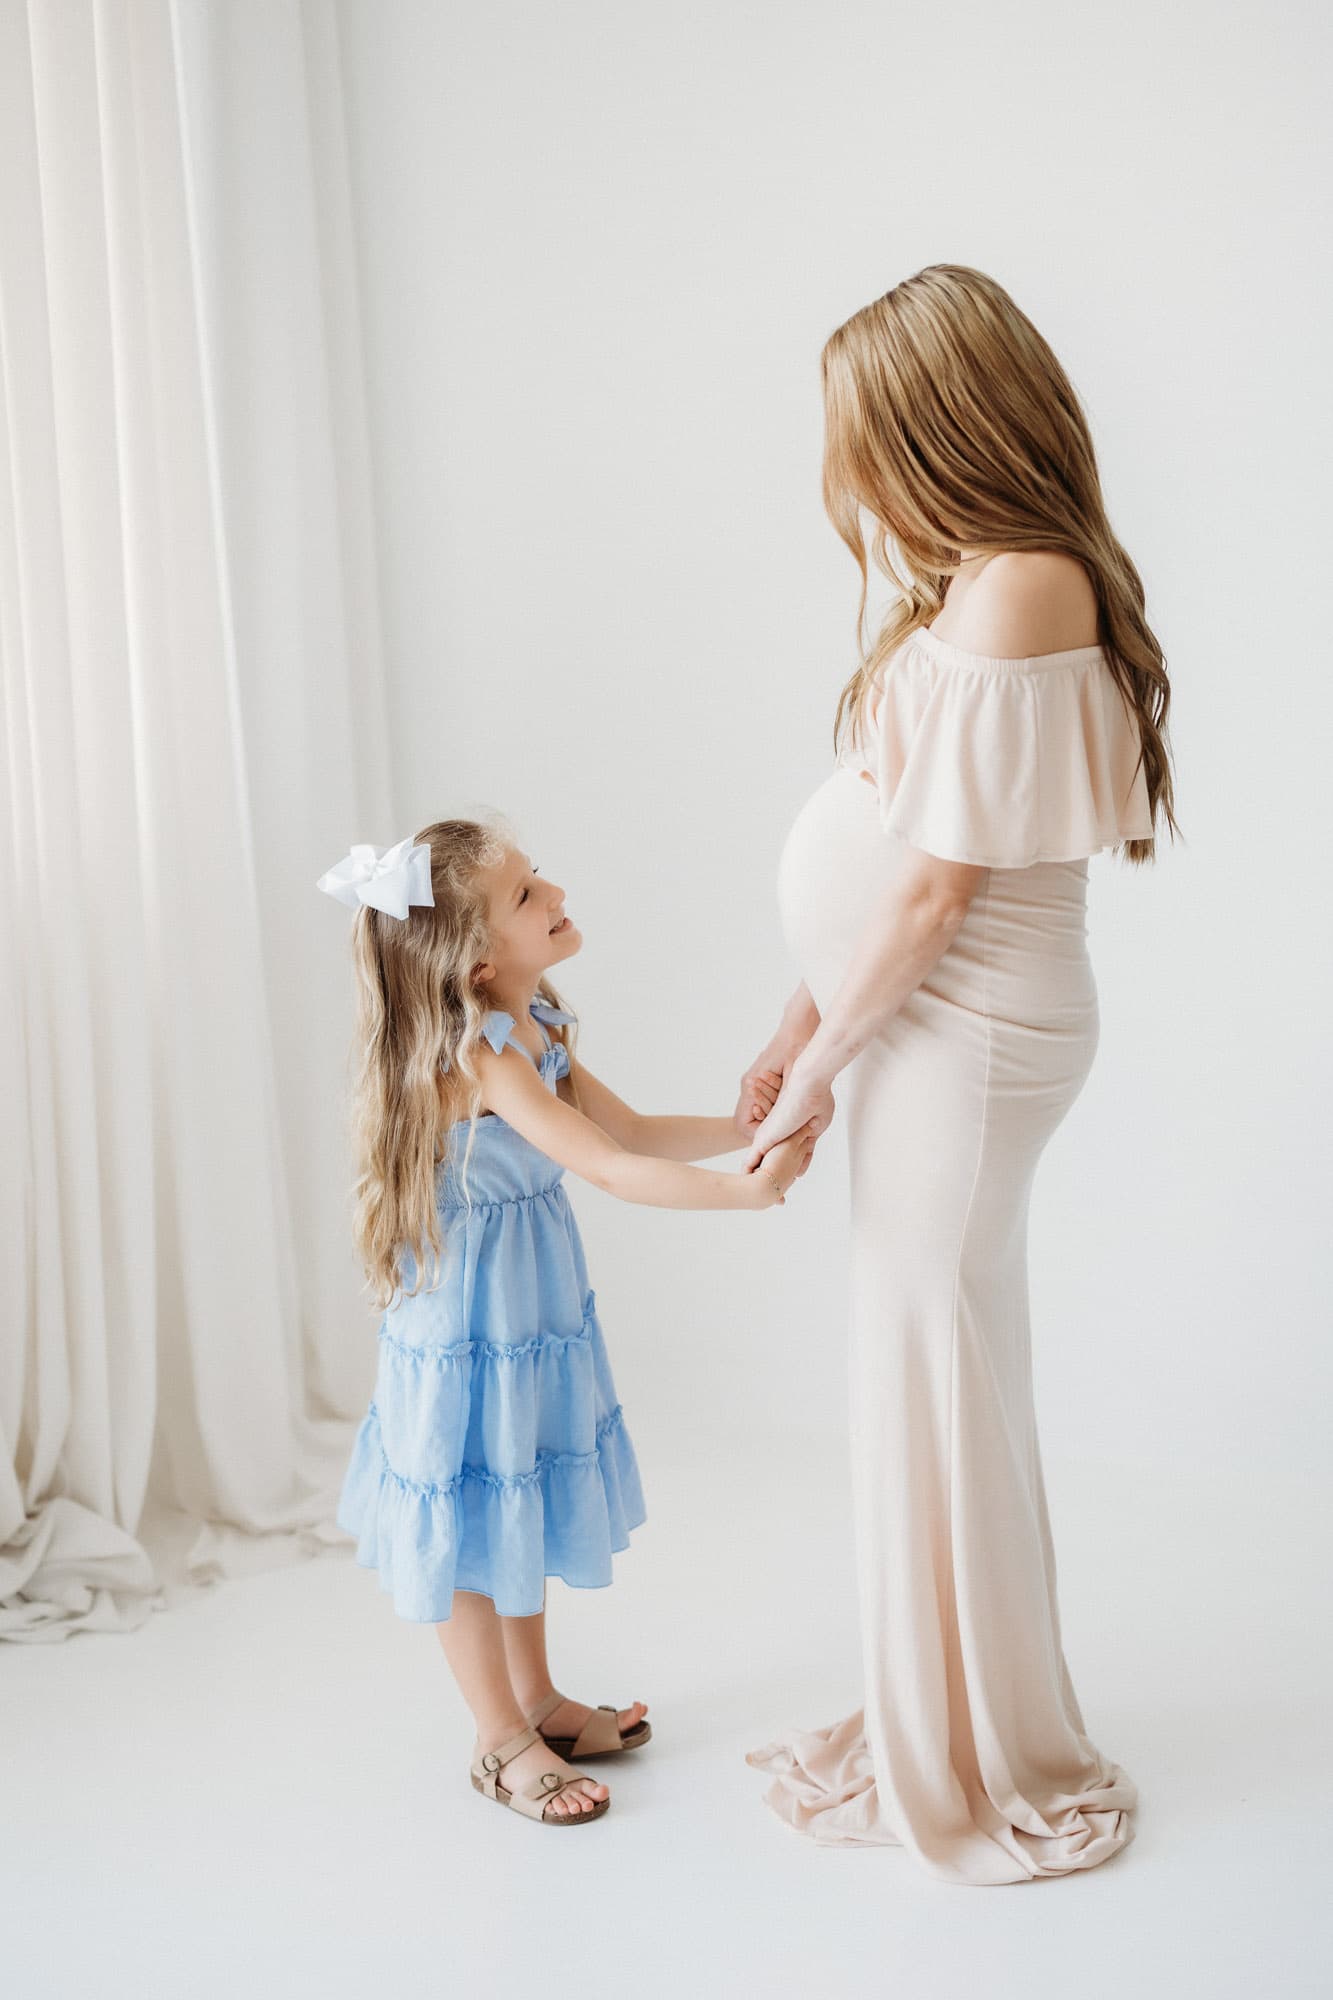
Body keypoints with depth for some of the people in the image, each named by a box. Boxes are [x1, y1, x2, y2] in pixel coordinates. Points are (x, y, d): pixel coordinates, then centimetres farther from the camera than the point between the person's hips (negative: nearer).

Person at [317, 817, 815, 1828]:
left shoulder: (534, 1029, 2)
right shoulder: (479, 1056, -27)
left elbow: (635, 1130, 6)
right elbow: (612, 1170, -31)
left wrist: (755, 1126, -5)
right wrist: (748, 1189, -33)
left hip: (534, 1315, 9)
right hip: (470, 1326, -9)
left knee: (523, 1508, 22)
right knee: (473, 1524, 8)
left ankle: (537, 1700, 39)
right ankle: (503, 1741, 22)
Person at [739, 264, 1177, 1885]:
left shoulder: (1021, 591, -20)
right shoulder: (970, 586, 12)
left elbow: (934, 884, -20)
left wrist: (824, 1067, -11)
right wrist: (801, 1026, 13)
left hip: (962, 1040, -9)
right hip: (919, 1031, 9)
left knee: (938, 1386, 3)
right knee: (925, 1382, 17)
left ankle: (999, 1775, 22)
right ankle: (925, 1734, 34)